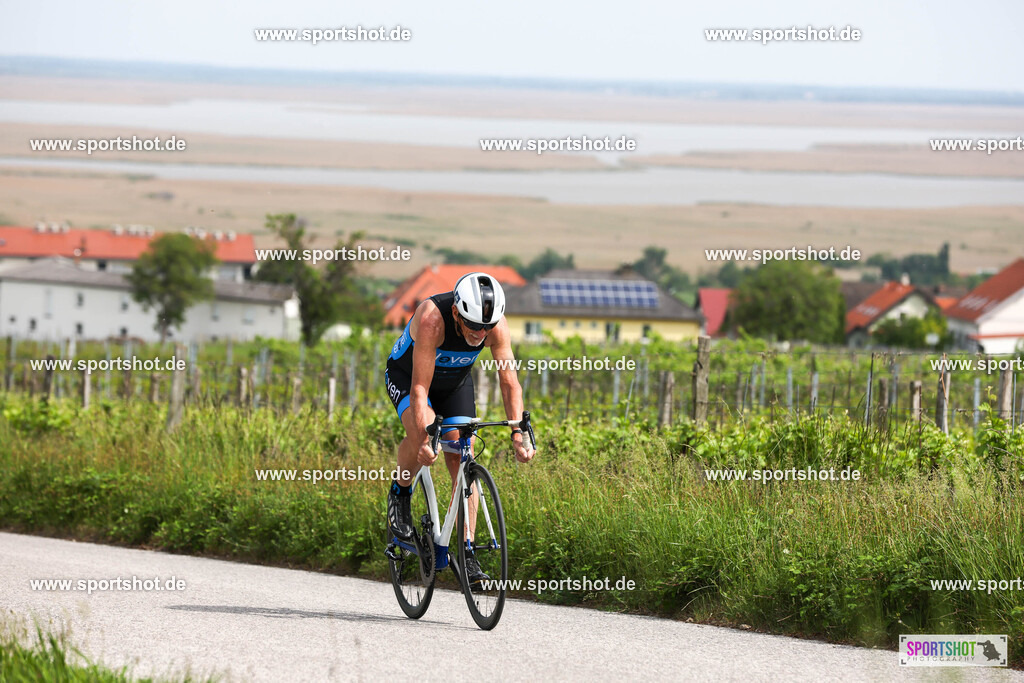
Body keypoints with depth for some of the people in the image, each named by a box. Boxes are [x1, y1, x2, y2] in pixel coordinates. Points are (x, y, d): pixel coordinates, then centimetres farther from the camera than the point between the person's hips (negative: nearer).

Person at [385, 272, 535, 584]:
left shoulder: (496, 326, -28)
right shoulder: (432, 319, -39)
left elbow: (509, 382, -24)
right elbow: (420, 388, -40)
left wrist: (518, 434, -36)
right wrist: (424, 438, -50)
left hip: (455, 381, 4)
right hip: (405, 375, -4)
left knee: (461, 458, -10)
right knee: (421, 430, -33)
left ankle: (467, 555, -10)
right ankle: (400, 494, -4)